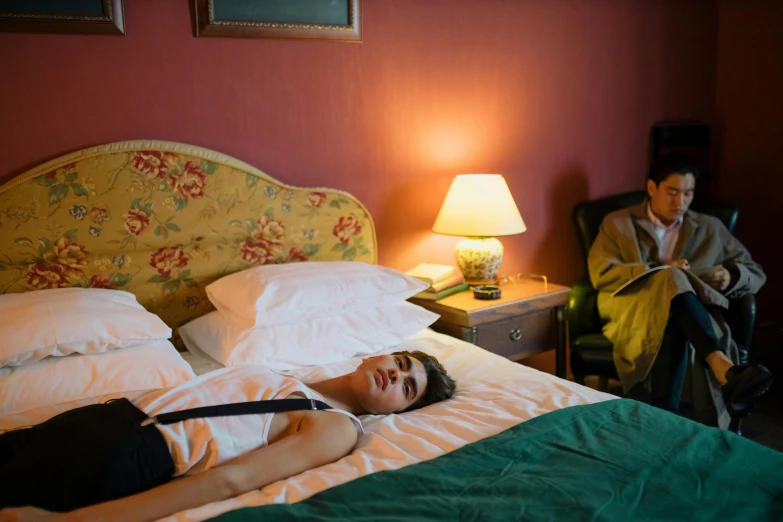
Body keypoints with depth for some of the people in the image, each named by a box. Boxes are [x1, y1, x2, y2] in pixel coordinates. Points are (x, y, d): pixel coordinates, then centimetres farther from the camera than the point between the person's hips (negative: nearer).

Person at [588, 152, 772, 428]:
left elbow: (756, 274, 23)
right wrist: (661, 271, -13)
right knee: (671, 281, -36)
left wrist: (731, 276, -4)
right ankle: (723, 368, -51)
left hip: (691, 318, 2)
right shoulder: (617, 223, 14)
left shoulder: (710, 228, 22)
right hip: (633, 316, -2)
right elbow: (601, 274, -2)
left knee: (673, 331, -39)